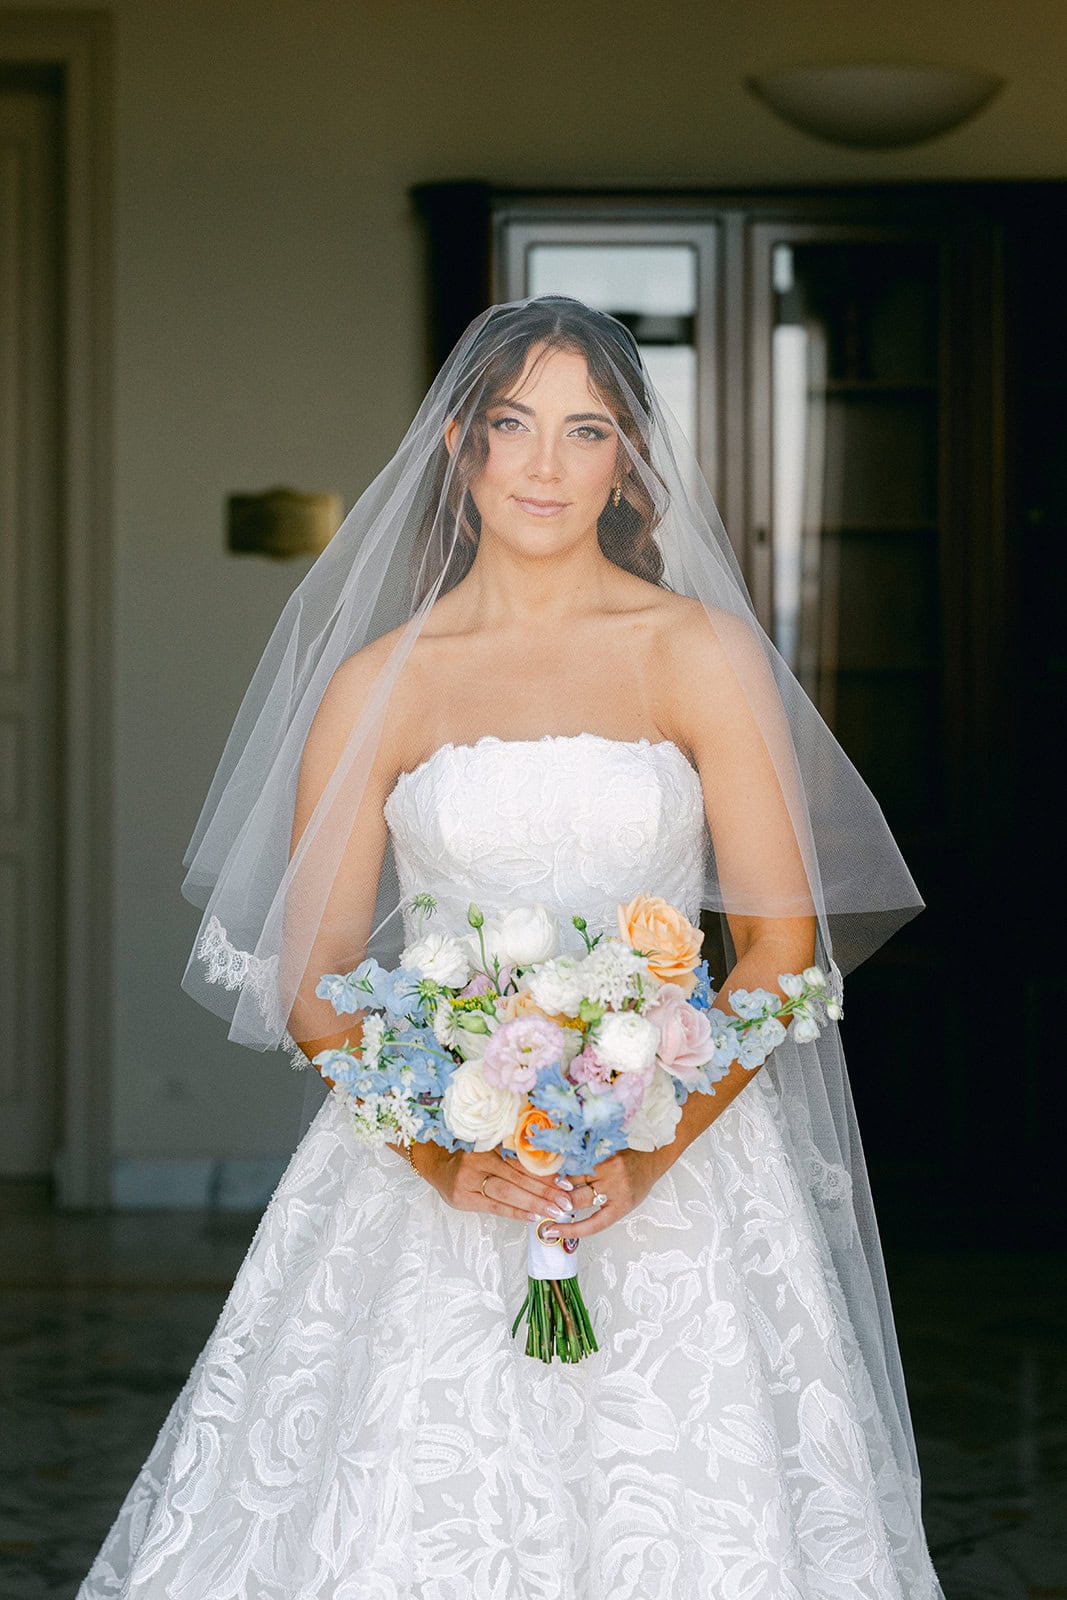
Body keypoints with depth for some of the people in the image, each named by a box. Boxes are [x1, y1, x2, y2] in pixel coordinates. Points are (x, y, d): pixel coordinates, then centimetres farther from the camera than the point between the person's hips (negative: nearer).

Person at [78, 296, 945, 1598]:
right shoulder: (375, 682, 5)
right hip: (428, 1172, 1)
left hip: (677, 1172, 0)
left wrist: (654, 1150, -14)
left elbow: (782, 946, -1)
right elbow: (310, 977, 4)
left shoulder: (704, 651, 3)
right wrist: (443, 1158, -12)